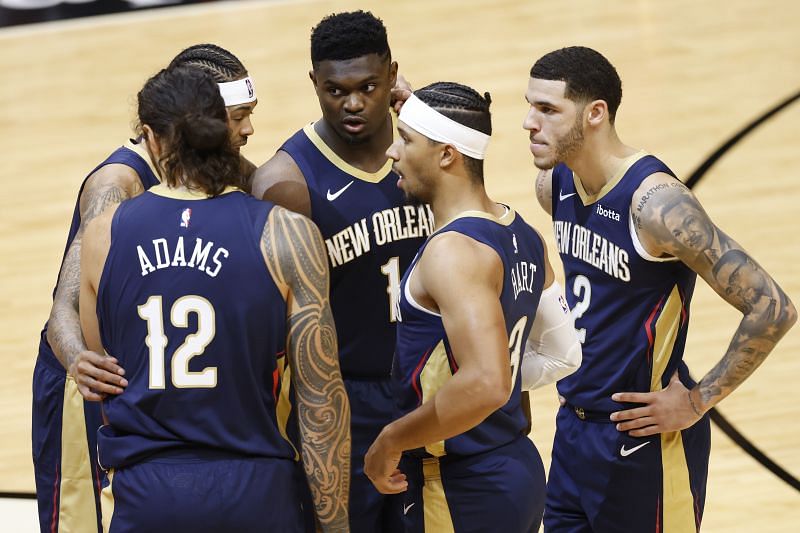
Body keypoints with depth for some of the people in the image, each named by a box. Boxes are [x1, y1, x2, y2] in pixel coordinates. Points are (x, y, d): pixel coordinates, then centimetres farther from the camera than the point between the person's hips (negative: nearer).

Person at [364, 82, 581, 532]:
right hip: (518, 466, 9)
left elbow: (486, 385, -33)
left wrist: (393, 440, -22)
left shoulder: (453, 250, -22)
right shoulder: (522, 236, 6)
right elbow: (564, 355, 16)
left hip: (462, 495, -9)